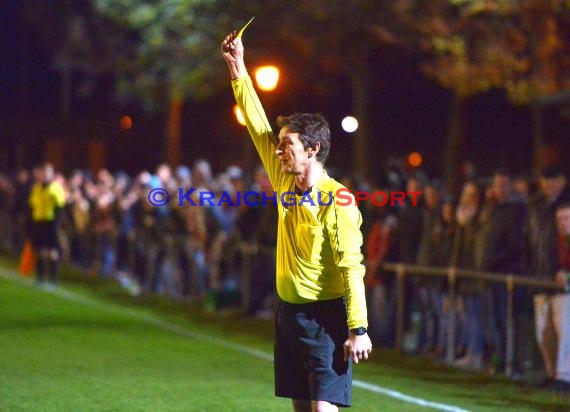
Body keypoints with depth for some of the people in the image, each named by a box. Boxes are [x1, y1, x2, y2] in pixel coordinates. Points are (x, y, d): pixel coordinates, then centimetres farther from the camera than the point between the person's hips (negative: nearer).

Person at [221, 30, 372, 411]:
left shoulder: (336, 200, -15)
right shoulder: (285, 183, 6)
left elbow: (352, 266, -18)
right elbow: (259, 127, 13)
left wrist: (358, 328, -22)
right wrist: (238, 69, 14)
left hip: (325, 317, -8)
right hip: (289, 312, 8)